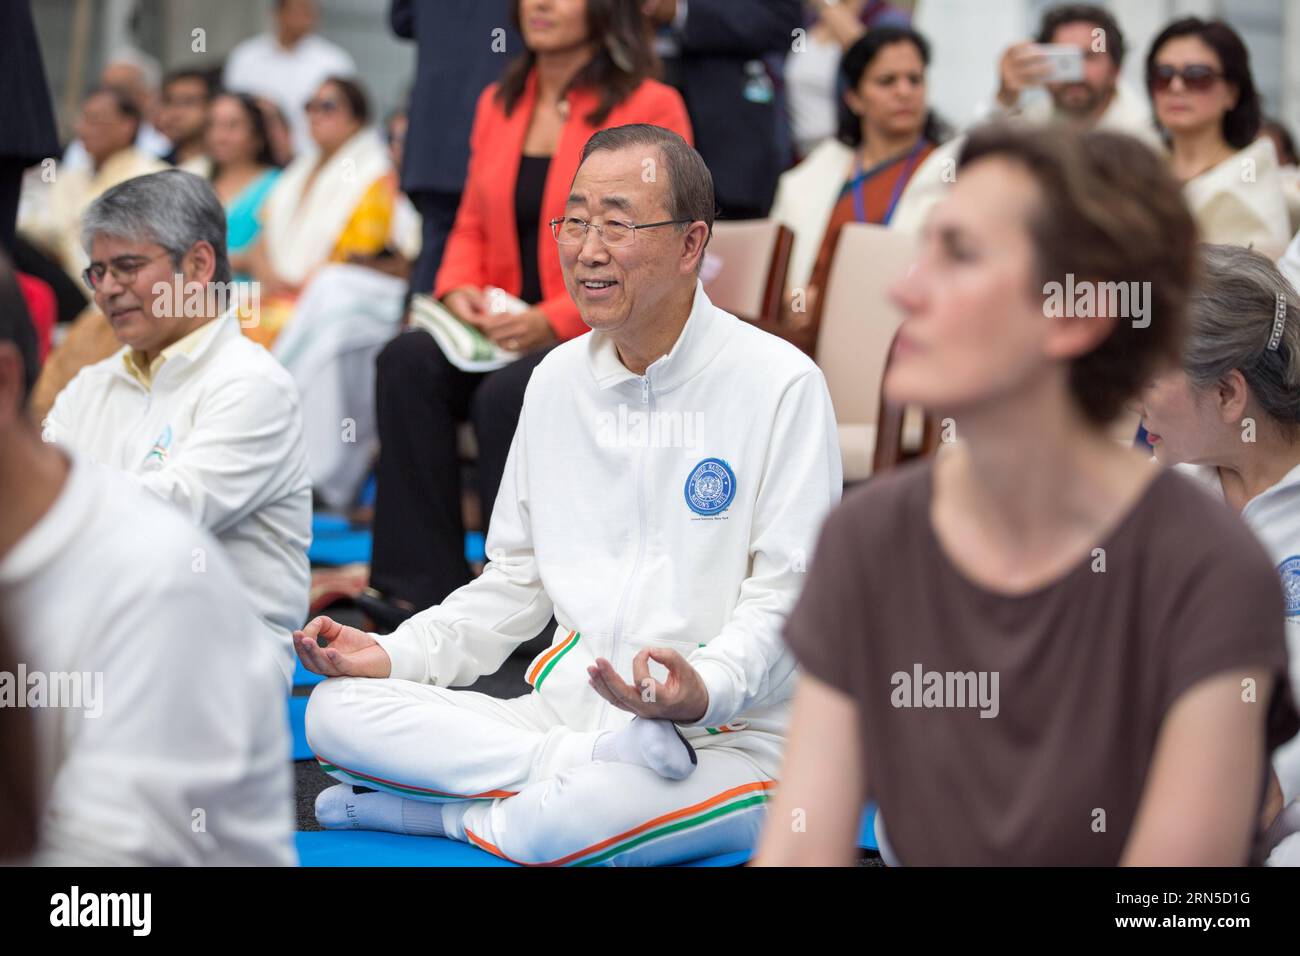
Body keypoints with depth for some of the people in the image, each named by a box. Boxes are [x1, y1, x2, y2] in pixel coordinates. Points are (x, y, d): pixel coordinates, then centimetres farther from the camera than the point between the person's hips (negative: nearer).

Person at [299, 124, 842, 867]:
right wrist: (396, 654, 4)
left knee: (556, 824, -39)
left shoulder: (781, 382, -6)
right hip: (563, 711, 7)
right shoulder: (558, 380, 14)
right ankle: (584, 758, -20)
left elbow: (787, 597, -11)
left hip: (727, 741, -6)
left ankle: (419, 810, -10)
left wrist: (704, 691, -30)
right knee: (336, 712, -15)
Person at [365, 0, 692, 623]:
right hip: (507, 334, 6)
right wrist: (458, 289, -4)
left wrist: (553, 320, -20)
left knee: (508, 395, -34)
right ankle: (425, 587, -22)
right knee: (407, 362, -23)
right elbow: (472, 225, 20)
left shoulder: (650, 108, -5)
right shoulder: (498, 104, 15)